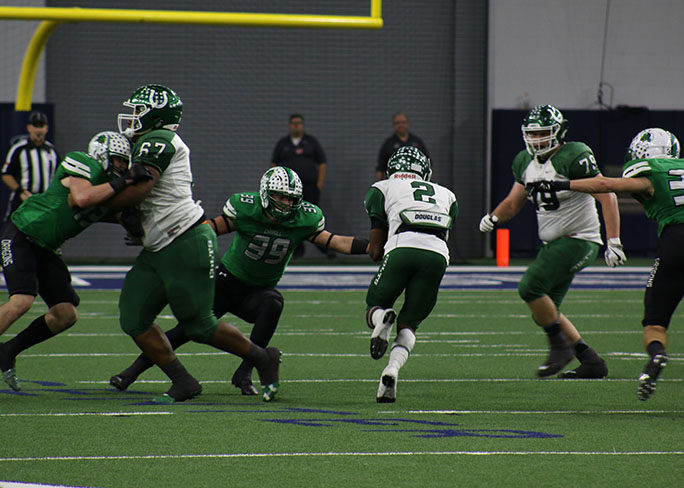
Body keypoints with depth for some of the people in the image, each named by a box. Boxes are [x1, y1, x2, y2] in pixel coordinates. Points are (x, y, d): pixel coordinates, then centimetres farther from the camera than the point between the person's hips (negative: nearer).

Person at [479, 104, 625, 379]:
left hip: (578, 240, -9)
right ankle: (591, 362, 14)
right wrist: (494, 217, -2)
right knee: (544, 312, 7)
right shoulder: (525, 163, 8)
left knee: (530, 287, -22)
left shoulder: (573, 158, -17)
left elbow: (607, 196, -18)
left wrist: (613, 242, -24)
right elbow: (513, 202, 20)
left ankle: (560, 345, -6)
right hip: (553, 243, 9)